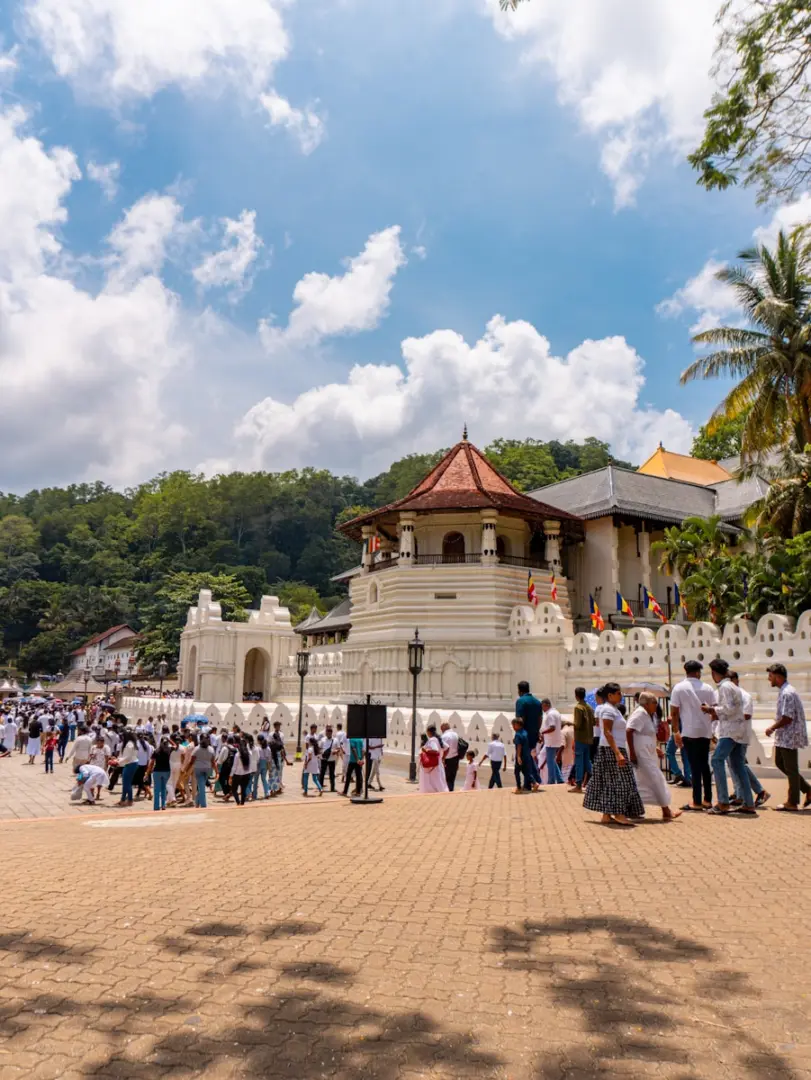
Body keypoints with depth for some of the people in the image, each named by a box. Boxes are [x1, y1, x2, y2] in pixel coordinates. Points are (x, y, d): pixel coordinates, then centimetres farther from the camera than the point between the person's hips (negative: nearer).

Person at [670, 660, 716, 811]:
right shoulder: (707, 688, 5)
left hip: (689, 732, -4)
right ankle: (707, 800, 18)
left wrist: (676, 732, -1)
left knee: (695, 766, -2)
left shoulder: (679, 688, -4)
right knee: (704, 765, 14)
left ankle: (697, 802, 0)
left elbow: (674, 712, -7)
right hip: (705, 731, 4)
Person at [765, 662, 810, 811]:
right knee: (780, 762, 17)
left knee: (790, 768, 0)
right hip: (783, 737, 10)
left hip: (789, 737, -10)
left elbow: (787, 718, -23)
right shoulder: (783, 691, 11)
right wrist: (775, 728, 11)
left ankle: (792, 802, 10)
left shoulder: (787, 693, -21)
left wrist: (772, 728, -12)